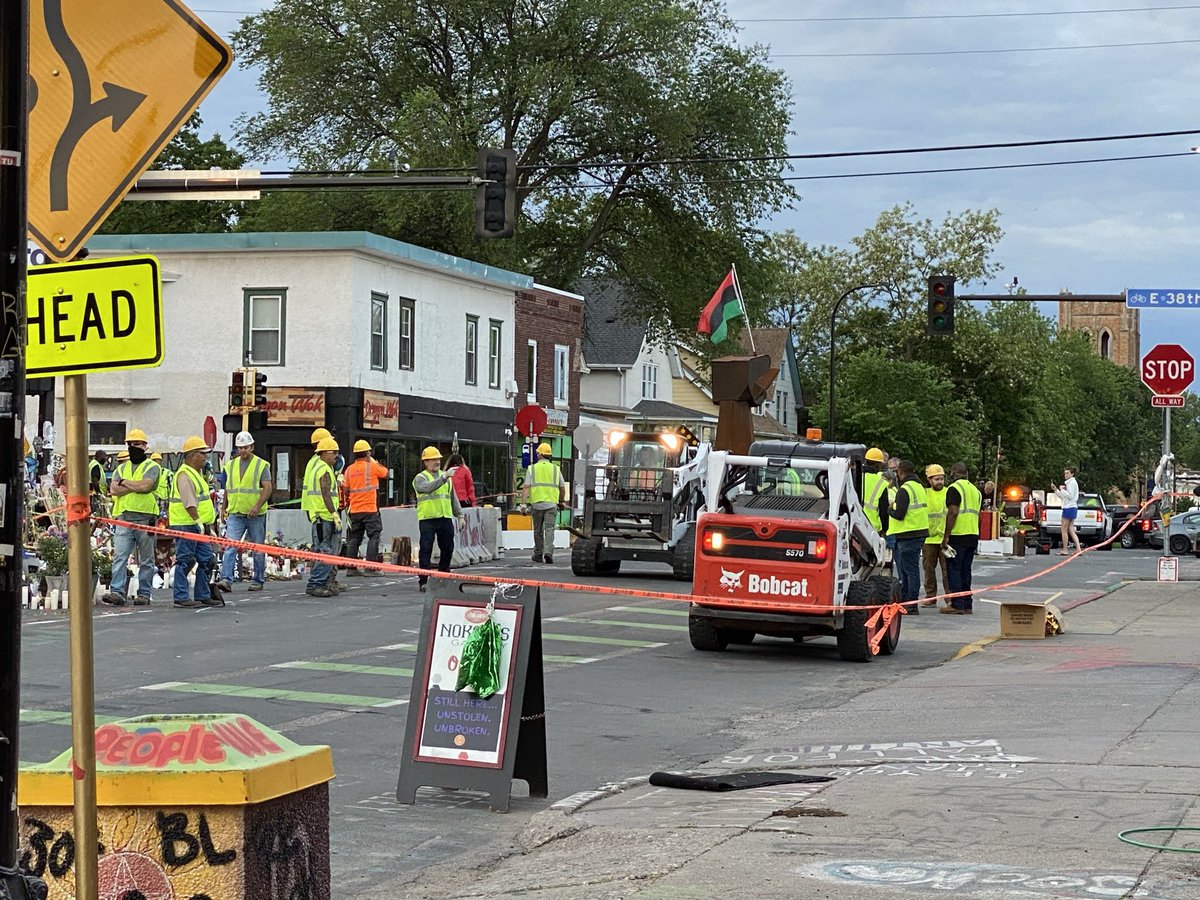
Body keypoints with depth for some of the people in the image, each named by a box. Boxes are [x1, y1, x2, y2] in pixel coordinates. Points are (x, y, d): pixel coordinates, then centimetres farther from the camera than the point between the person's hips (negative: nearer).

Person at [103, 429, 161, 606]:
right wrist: (136, 487, -7)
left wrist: (124, 482, -3)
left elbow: (145, 485, -15)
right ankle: (116, 592, -12)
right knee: (119, 556, -8)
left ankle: (144, 594, 9)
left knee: (146, 560, 4)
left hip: (145, 518, -3)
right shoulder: (121, 468, 18)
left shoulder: (151, 467, 4)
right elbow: (113, 490, 1)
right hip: (124, 518, 3)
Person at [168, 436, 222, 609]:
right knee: (185, 561, -6)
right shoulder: (184, 475, -14)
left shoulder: (196, 473, 21)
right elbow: (189, 502, -22)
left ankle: (203, 596, 16)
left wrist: (202, 523, 24)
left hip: (197, 526, 10)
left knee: (207, 560, 10)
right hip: (186, 525, -10)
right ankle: (181, 598, -2)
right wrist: (197, 520, -25)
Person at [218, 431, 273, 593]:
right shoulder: (231, 465, 13)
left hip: (256, 515, -3)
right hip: (235, 513, 3)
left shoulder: (261, 465, -1)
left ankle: (258, 580, 15)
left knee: (258, 549, 5)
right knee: (230, 547, -10)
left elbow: (268, 487, -9)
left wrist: (258, 506, -22)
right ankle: (226, 580, -16)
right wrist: (224, 508, 17)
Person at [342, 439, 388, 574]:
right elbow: (386, 472, 9)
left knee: (354, 538, 10)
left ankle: (351, 567, 9)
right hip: (370, 509, -5)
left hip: (355, 510, 5)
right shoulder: (372, 466, -8)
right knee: (374, 537, -2)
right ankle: (370, 567, -9)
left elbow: (346, 491, 7)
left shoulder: (349, 469, 6)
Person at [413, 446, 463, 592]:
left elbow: (453, 497, 22)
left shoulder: (445, 476, 17)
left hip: (445, 518, 6)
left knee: (447, 548, 9)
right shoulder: (420, 478, -1)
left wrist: (459, 514, 18)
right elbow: (428, 487, -24)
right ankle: (423, 581, -9)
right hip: (427, 519, -6)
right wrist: (444, 477, -31)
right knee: (426, 549, -8)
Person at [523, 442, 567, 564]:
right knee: (549, 529, -4)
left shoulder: (532, 469, 4)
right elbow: (562, 488, 11)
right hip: (551, 503, 0)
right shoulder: (556, 469, 7)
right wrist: (562, 501, 25)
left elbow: (527, 487, -4)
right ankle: (548, 552, -22)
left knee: (538, 530, 12)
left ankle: (538, 555, 21)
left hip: (536, 503, 0)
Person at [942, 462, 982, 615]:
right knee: (965, 571, 12)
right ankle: (967, 605, 12)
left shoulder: (954, 488, -9)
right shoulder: (975, 490, 18)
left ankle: (957, 605, -8)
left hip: (958, 535, -8)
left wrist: (946, 536, -16)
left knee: (954, 571, -4)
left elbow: (953, 513, -18)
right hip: (973, 536, 8)